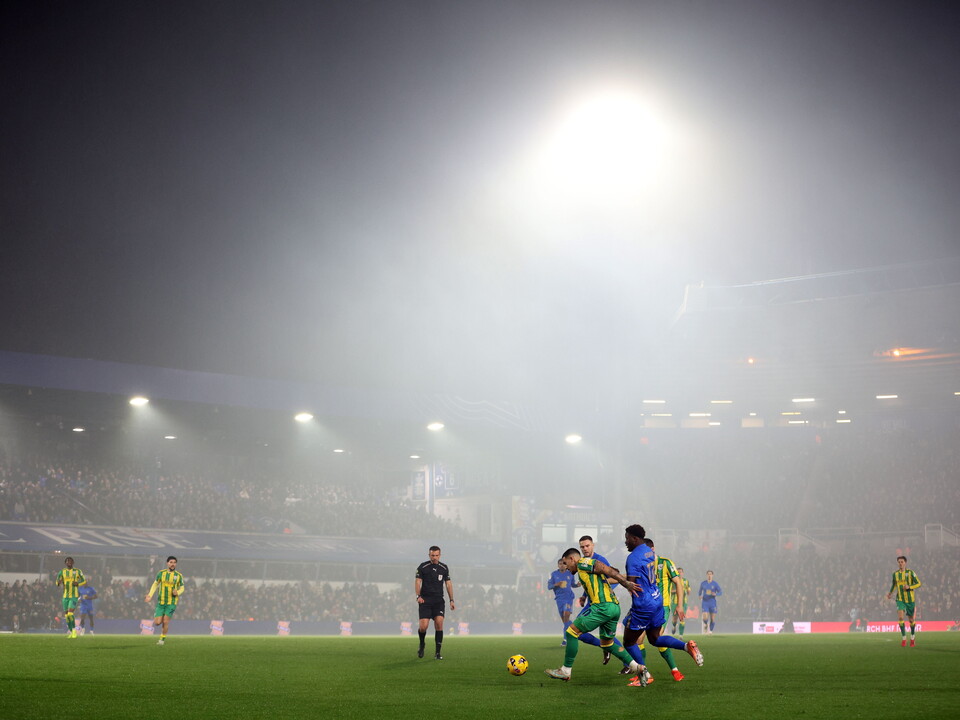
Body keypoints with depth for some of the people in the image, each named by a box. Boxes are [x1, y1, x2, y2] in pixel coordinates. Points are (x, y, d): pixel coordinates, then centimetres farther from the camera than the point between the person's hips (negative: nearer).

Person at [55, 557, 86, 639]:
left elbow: (84, 581, 8)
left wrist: (78, 584, -13)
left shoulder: (77, 571, 2)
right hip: (65, 596, 3)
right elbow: (57, 581, 1)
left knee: (70, 613, -18)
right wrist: (59, 582, -24)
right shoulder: (62, 571, 7)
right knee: (66, 615, 5)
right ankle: (70, 631, 19)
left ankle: (74, 630, -4)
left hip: (74, 596, -3)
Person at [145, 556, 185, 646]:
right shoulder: (161, 573, 2)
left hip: (171, 603, -1)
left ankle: (162, 639, 10)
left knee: (165, 622, -9)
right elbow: (155, 584, 12)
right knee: (157, 623, -4)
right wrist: (150, 595, 1)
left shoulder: (179, 576, 0)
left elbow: (181, 588, 10)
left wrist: (177, 592, -13)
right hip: (161, 602, 1)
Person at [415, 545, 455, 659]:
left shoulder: (444, 568, 10)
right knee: (423, 626, -11)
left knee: (439, 623, -13)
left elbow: (448, 584, 15)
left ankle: (438, 652, -5)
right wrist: (418, 596, -17)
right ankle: (422, 645, 20)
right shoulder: (422, 567, 1)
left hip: (439, 600, 2)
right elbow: (417, 582, -2)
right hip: (425, 600, -2)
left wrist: (451, 600, 10)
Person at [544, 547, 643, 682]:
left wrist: (627, 584, -19)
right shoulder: (587, 568, 27)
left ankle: (565, 671, 1)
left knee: (572, 632, -3)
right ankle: (639, 668, 13)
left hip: (603, 606, -9)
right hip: (615, 607, 10)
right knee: (607, 644, 20)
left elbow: (606, 569, -12)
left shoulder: (583, 563, -1)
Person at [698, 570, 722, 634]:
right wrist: (700, 596, 6)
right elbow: (700, 591, 22)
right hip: (705, 603, 0)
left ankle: (710, 630, 23)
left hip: (712, 603, 0)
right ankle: (705, 624, 20)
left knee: (713, 619, -1)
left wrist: (715, 594, -22)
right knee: (705, 618, -15)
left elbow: (720, 592, -4)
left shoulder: (715, 584, -2)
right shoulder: (703, 583, 4)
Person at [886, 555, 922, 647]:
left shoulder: (910, 573, -6)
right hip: (900, 599, 1)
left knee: (911, 619, 8)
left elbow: (918, 583, -6)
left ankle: (912, 638, 30)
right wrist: (890, 593, 7)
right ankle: (903, 638, -11)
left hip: (910, 599, -1)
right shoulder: (895, 574, 3)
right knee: (900, 617, -18)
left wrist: (909, 587, -22)